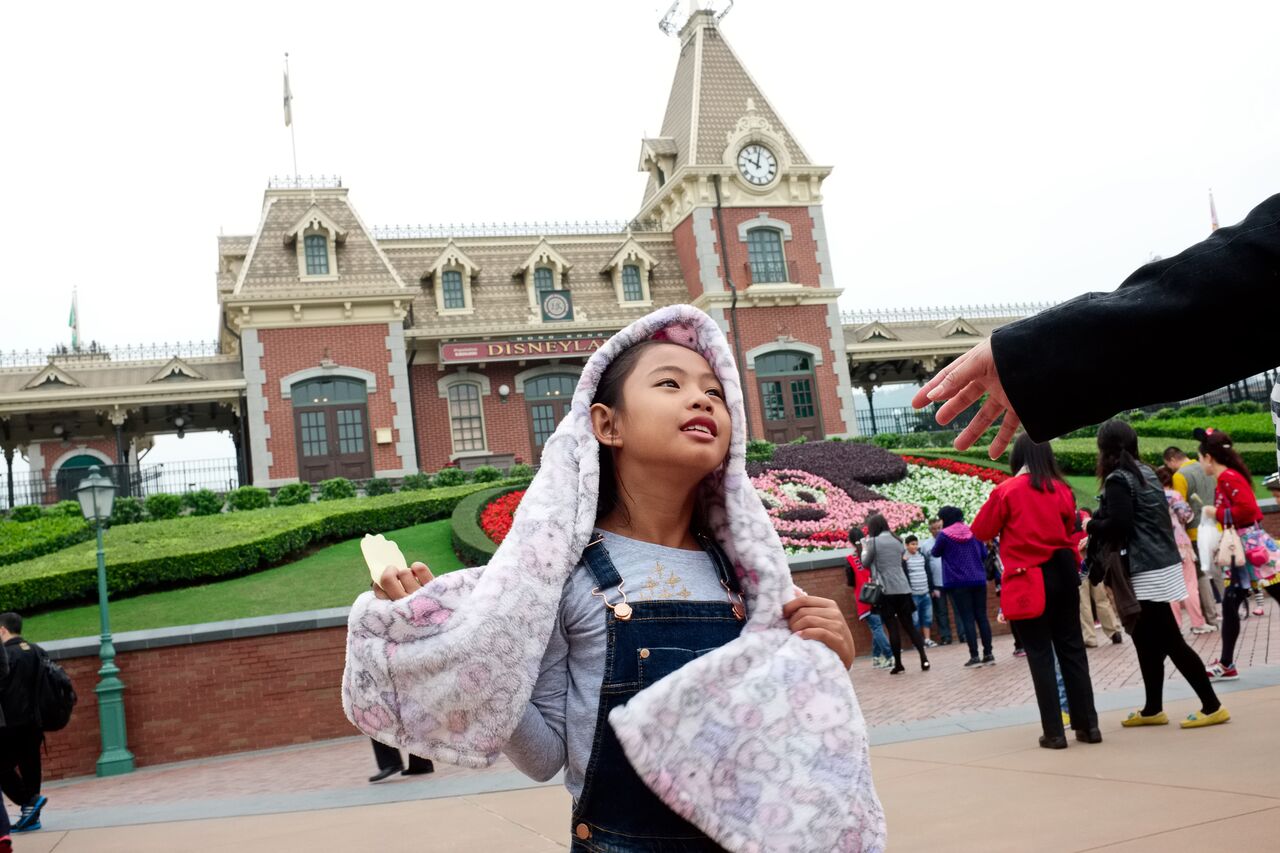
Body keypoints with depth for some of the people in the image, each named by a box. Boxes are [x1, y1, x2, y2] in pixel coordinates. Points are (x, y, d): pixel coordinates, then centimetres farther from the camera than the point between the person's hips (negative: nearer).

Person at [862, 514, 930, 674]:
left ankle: (898, 664, 0)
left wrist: (864, 548, 20)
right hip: (903, 588, 5)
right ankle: (924, 658, -2)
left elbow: (866, 563, 4)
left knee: (892, 627, -1)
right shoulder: (897, 540, 11)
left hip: (885, 589, -5)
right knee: (908, 624, 9)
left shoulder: (873, 541, -5)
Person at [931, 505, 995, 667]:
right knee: (982, 616, 8)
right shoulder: (973, 531, 6)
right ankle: (988, 654, 8)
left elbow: (936, 553, 8)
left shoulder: (944, 535, -7)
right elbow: (984, 554, 10)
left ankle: (974, 656, -4)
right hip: (979, 580, 4)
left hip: (959, 582, -4)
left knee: (967, 618, -2)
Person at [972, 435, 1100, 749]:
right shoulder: (1062, 489, 3)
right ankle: (1088, 724, 15)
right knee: (1072, 649, 12)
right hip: (1063, 572, 4)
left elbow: (982, 532, -1)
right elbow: (1070, 530, 15)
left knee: (1040, 654, 3)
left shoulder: (1006, 491, -9)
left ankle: (1054, 732, 5)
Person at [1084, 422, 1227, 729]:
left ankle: (1212, 706, -3)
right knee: (1148, 641, 13)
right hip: (1162, 564, 9)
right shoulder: (1145, 472, 15)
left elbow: (1118, 525, -19)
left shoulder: (1117, 480, -12)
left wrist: (1092, 525, -1)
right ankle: (1153, 709, 19)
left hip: (1147, 571, -9)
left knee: (1171, 642, -6)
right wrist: (1101, 520, 11)